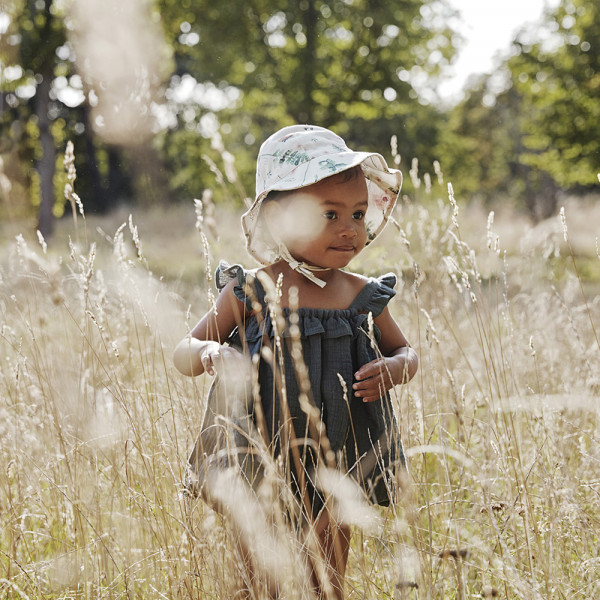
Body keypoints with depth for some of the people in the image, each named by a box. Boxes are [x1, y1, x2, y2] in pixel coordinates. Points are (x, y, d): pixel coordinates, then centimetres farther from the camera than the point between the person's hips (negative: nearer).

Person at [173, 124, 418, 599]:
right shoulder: (250, 293, -7)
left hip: (336, 465, 2)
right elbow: (184, 351, -1)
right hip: (261, 461, -2)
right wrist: (213, 354, -24)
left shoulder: (362, 296, 0)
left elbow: (406, 351, 15)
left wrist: (393, 369, -9)